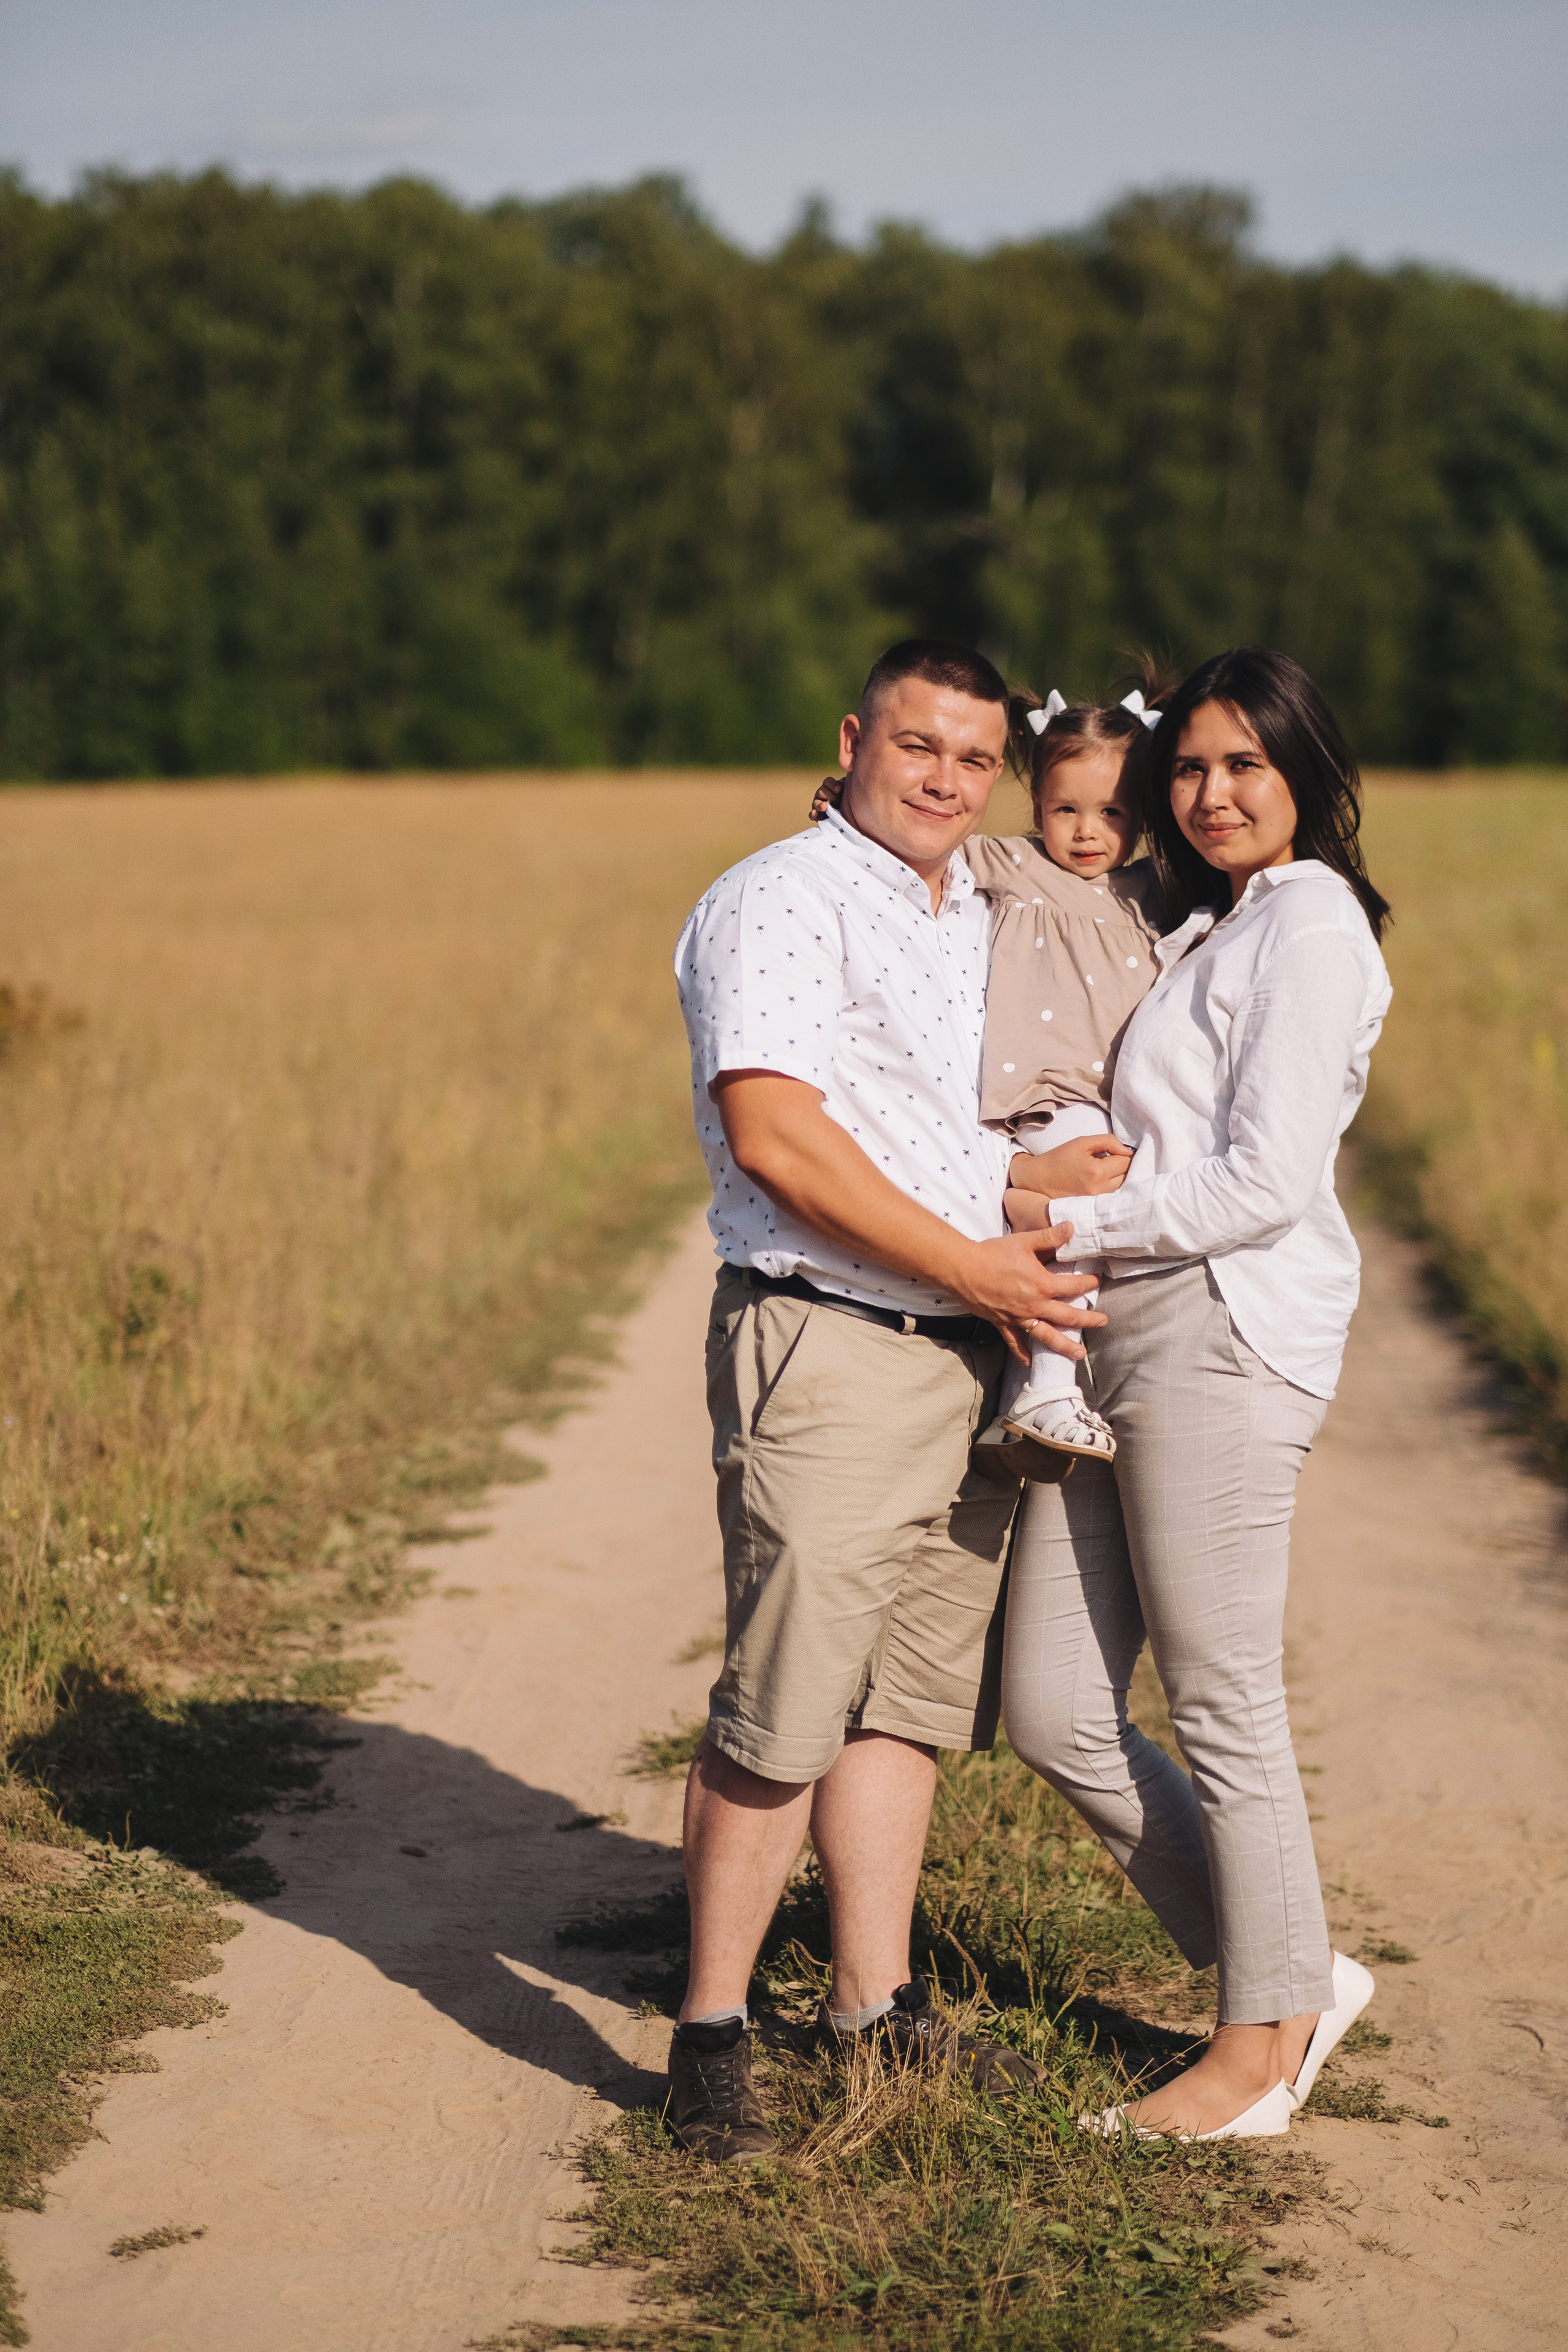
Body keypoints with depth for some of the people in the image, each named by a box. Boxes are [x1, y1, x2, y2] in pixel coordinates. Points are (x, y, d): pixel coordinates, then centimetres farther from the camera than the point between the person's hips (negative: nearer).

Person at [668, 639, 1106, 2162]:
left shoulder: (990, 921, 19)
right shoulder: (781, 902, -7)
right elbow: (774, 1135, -17)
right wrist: (972, 1266, -15)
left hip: (973, 1351, 8)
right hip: (823, 1346, -8)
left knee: (910, 1693, 12)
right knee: (782, 1709, -8)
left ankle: (876, 2002, 22)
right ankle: (711, 2036, 2)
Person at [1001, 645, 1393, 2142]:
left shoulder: (1307, 923, -7)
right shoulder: (1200, 931, 22)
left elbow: (1266, 1184, -15)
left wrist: (1065, 1221, -9)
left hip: (1226, 1338, -9)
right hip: (1114, 1345, 9)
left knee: (1222, 1709, 0)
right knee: (1054, 1716, 7)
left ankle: (1265, 2047, 16)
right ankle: (1292, 1975, 20)